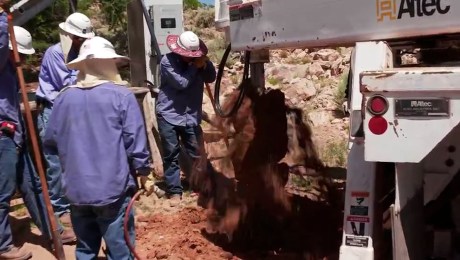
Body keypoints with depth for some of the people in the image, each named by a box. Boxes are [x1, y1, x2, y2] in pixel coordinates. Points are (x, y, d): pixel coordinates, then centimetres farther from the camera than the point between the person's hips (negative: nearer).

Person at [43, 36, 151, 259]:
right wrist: (143, 170, 4)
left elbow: (51, 141, 11)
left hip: (76, 189, 5)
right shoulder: (122, 95, -9)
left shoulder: (64, 97, 3)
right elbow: (135, 139, -10)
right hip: (113, 188, -4)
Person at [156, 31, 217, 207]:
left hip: (191, 116, 4)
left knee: (197, 154, 8)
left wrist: (205, 63, -13)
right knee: (171, 155, 1)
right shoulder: (167, 61, -10)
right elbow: (181, 82, -19)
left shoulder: (196, 60, 5)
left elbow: (211, 79, 4)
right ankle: (174, 191, 10)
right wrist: (195, 66, -14)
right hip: (169, 116, -4)